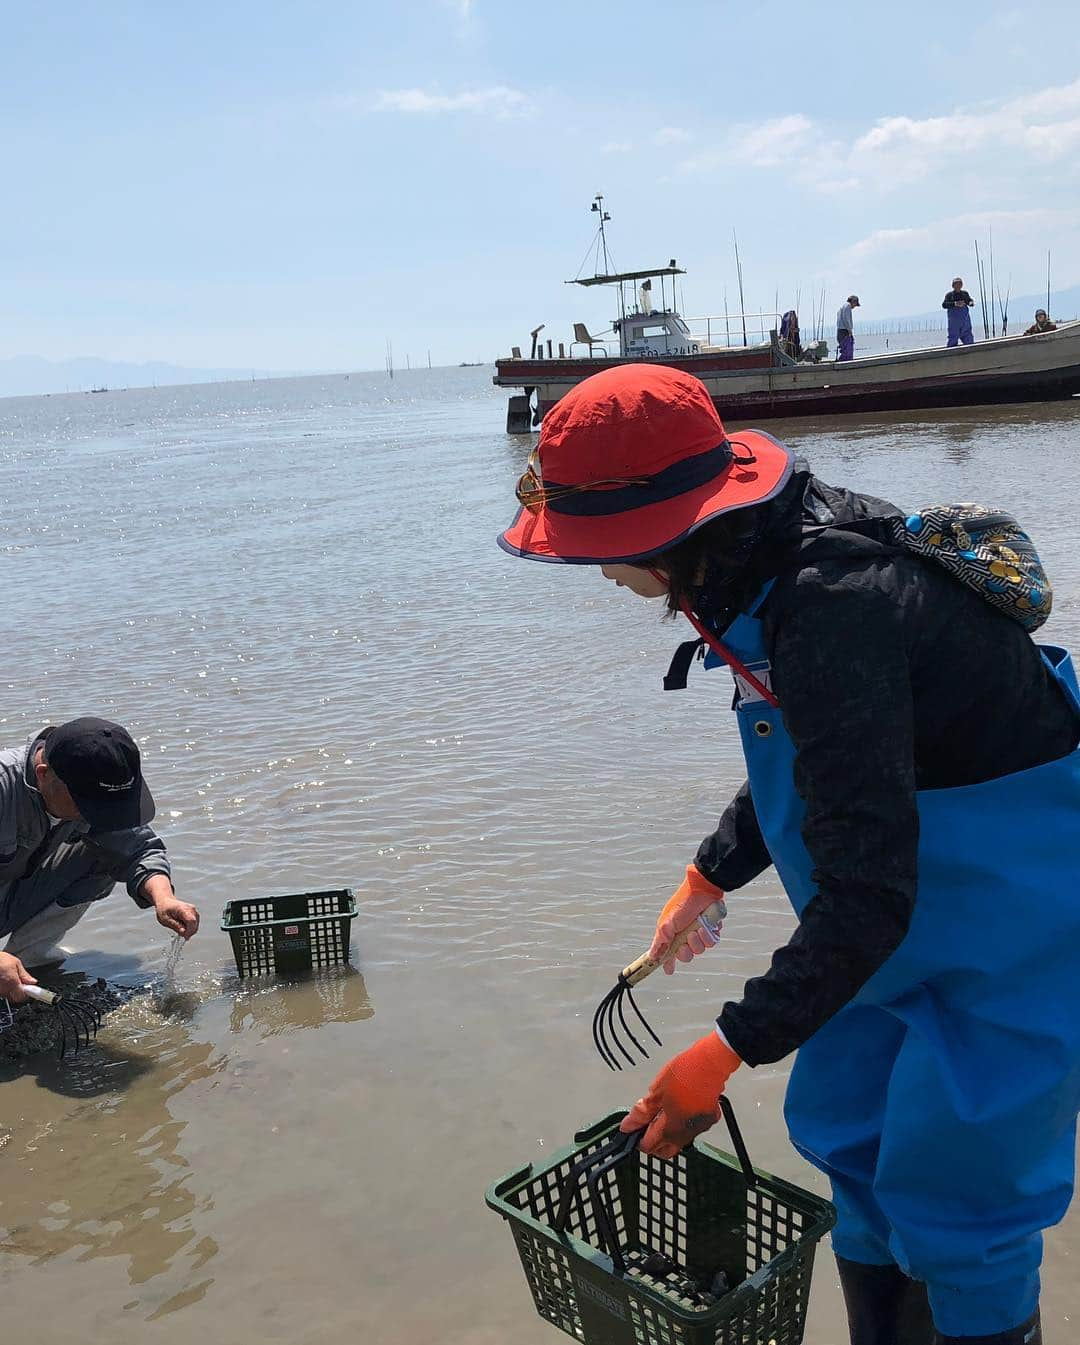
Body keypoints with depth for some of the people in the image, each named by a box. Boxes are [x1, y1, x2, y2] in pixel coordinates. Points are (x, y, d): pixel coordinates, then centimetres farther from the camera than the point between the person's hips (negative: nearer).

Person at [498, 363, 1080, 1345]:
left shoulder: (836, 610, -34)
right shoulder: (767, 567, -4)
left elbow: (867, 893, -32)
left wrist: (727, 1052, -26)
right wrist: (709, 875, 17)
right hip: (923, 902, 9)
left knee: (951, 1191, 1)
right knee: (844, 1133, 16)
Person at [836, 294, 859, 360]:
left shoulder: (841, 307, 24)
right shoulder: (847, 306, -6)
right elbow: (846, 319, -18)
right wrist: (849, 330, -14)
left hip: (839, 332, 10)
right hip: (845, 332, -10)